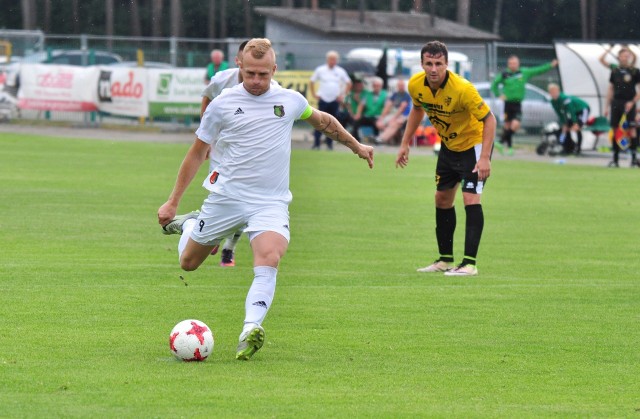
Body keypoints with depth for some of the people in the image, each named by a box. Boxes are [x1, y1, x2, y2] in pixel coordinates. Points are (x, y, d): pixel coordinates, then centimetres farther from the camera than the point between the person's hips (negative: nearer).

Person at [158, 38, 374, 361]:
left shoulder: (290, 101, 4)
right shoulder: (223, 104, -1)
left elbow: (323, 121, 26)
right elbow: (197, 153, 7)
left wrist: (356, 146, 35)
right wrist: (173, 201, 7)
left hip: (271, 201, 0)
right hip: (226, 197, 0)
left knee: (269, 259, -28)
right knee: (189, 263, 11)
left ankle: (251, 329, -38)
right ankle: (189, 225, 45)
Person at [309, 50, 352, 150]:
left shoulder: (340, 71, 6)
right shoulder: (320, 70, 2)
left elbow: (348, 83, 15)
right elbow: (312, 82, 9)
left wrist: (343, 95, 7)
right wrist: (314, 94, 2)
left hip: (335, 101, 2)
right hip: (323, 100, -2)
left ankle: (329, 143, 11)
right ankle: (316, 143, -5)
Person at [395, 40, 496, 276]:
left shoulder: (462, 89, -33)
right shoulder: (416, 85, -15)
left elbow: (489, 119, -25)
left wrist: (485, 158, -31)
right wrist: (405, 143, 8)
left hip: (473, 144, -7)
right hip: (448, 145, 7)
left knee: (470, 198, -18)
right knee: (442, 199, 12)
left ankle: (469, 263, -19)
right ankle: (445, 260, 24)